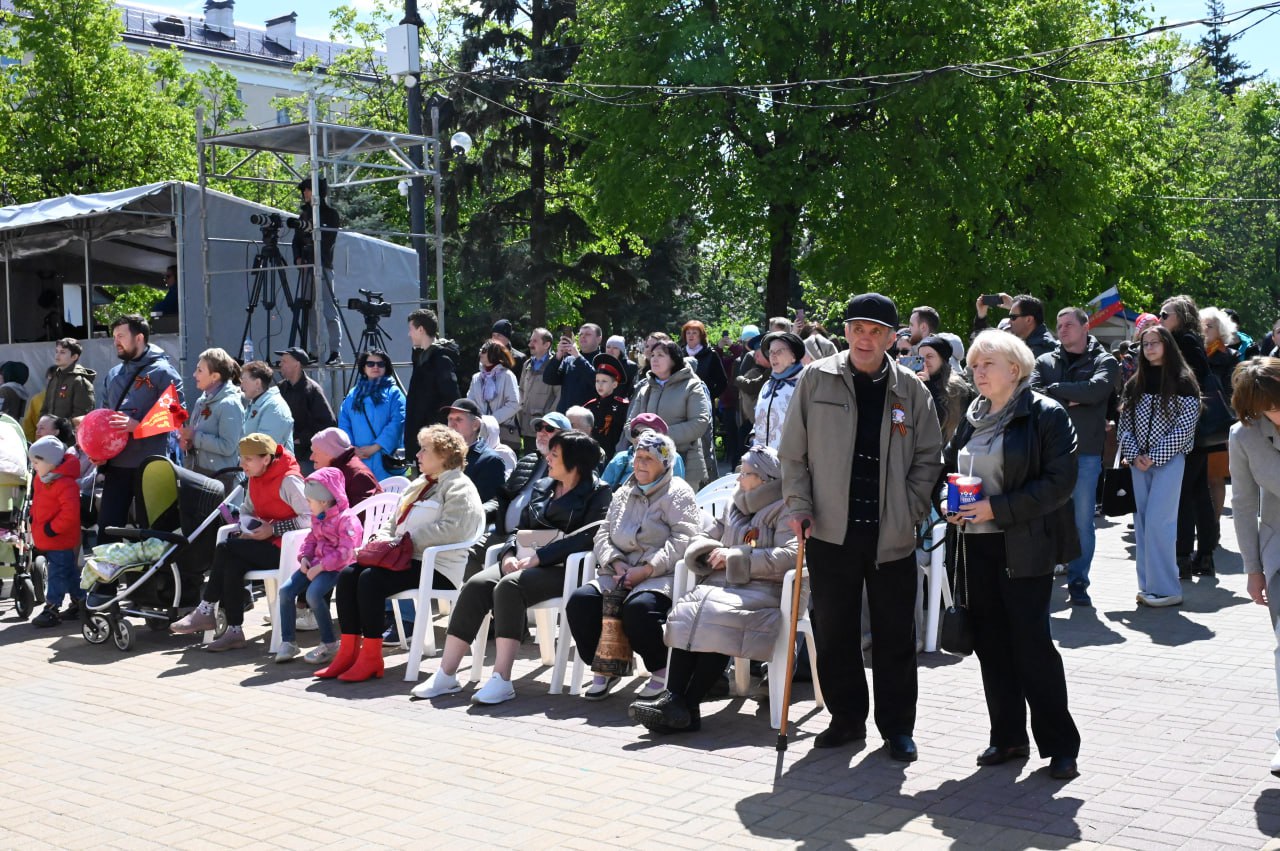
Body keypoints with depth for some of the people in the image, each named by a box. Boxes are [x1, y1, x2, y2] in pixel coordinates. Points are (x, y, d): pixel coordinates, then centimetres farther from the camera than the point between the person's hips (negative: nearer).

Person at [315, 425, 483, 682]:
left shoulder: (458, 488, -6)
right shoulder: (418, 485, 25)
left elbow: (451, 529, -22)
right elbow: (393, 520, 27)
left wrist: (405, 541, -21)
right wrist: (383, 540, 3)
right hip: (404, 559, 9)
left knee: (371, 579, -28)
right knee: (347, 574, -11)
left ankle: (371, 656, -20)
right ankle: (348, 651, -10)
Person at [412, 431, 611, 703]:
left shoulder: (596, 492, 3)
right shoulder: (542, 487, 24)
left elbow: (585, 537, -11)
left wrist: (538, 557, -18)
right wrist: (510, 554, -1)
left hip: (561, 568, -6)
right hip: (525, 562, 6)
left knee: (509, 586, -34)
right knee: (475, 585, -22)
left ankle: (502, 680, -34)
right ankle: (446, 675, -24)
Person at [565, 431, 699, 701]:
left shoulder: (678, 492, 3)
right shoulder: (623, 494, 22)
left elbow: (682, 539, -10)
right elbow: (603, 534, 18)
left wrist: (645, 570, -18)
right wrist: (617, 563, -4)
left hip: (661, 576, -6)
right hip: (619, 574, 6)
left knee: (638, 607, -37)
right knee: (580, 601, -20)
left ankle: (662, 669, -11)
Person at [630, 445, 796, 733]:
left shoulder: (783, 510, 2)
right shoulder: (736, 509, 26)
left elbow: (789, 556, -13)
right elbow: (698, 541, 27)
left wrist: (734, 556, -10)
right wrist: (713, 553, 2)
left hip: (761, 591, -6)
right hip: (724, 586, 6)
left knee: (717, 615, -33)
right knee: (688, 610, -24)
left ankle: (687, 706, -31)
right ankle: (674, 698, -34)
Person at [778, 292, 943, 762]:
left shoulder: (910, 389, 4)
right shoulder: (816, 380, 2)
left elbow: (928, 457, 9)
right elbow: (793, 451, 5)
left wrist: (911, 511, -2)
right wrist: (799, 506, -3)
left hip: (893, 534, 0)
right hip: (831, 530, 0)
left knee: (895, 635, 6)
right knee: (834, 632, 8)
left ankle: (897, 725, 19)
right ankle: (847, 718, 24)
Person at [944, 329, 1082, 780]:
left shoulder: (1045, 414, -7)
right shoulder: (973, 417, 13)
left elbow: (1060, 482, -14)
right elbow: (950, 468, 24)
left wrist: (997, 508, -19)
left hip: (1024, 548, -6)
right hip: (977, 545, 6)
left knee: (1032, 642, -6)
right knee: (991, 642, 9)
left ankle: (1061, 744, 6)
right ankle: (1007, 737, 20)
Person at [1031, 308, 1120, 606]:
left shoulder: (1104, 361, 4)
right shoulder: (1045, 361, 11)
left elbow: (1096, 390, -16)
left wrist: (1054, 390, -8)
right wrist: (1070, 399, -13)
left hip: (1086, 453, -2)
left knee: (1082, 522, 3)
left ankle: (1078, 582, 12)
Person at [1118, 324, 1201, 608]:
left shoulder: (1183, 382, -3)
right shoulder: (1134, 385, 12)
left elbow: (1184, 427, -9)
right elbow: (1124, 423, 10)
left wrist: (1155, 456, -12)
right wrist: (1134, 455, -5)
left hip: (1169, 460, -5)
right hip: (1139, 462, 5)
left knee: (1158, 521, -12)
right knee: (1142, 522, 5)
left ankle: (1165, 588, -7)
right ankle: (1148, 586, 10)